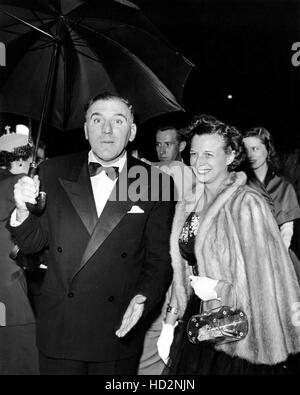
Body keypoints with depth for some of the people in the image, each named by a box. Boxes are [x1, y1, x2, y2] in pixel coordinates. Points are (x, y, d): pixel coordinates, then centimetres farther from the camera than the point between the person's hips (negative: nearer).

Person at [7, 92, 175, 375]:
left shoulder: (156, 182, -6)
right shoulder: (53, 172, 0)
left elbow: (160, 259, -3)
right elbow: (33, 243, 4)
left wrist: (143, 297, -19)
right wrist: (23, 211, -15)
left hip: (120, 332, 0)